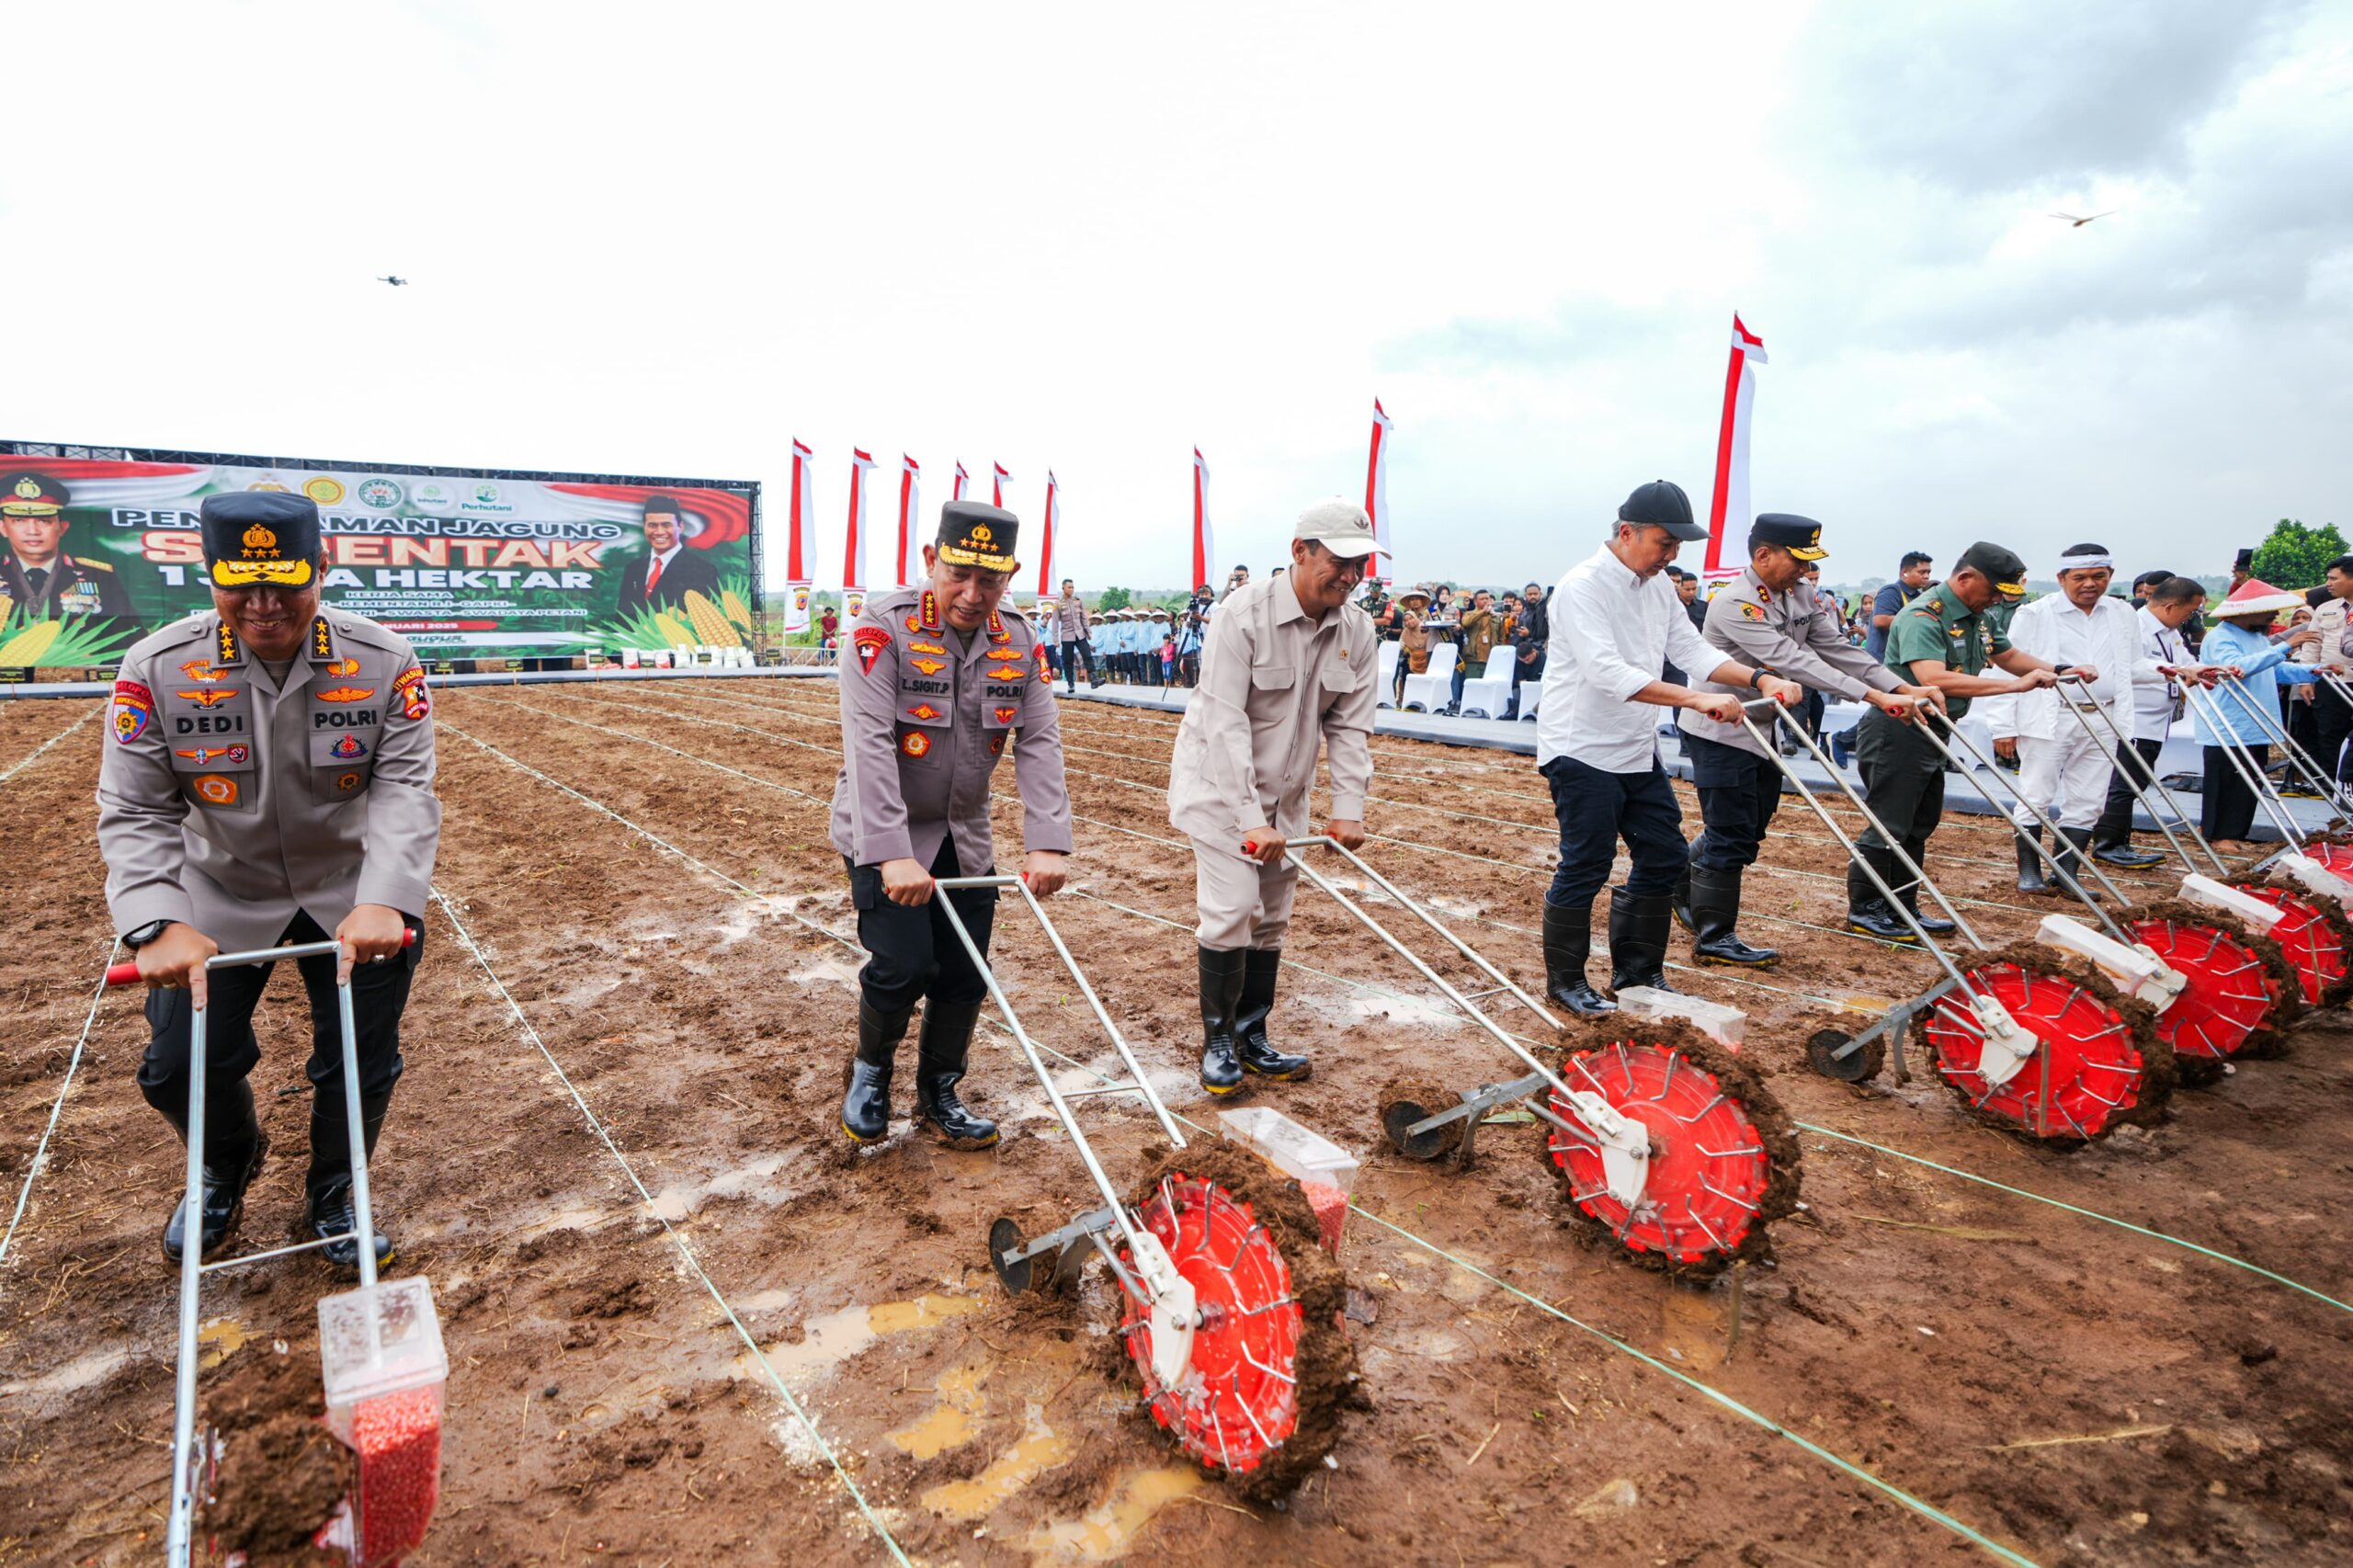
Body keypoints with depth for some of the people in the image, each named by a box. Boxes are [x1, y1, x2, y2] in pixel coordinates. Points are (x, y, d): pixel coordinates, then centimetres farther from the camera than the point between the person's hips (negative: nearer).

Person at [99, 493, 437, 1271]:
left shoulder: (383, 661, -17)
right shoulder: (156, 668, -14)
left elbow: (405, 790, -21)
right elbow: (135, 812, -13)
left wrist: (384, 900, -36)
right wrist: (159, 923, -29)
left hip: (351, 894, -1)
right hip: (218, 896, 1)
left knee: (362, 1067, 4)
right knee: (179, 1068, 5)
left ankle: (334, 1191, 36)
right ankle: (228, 1163, 41)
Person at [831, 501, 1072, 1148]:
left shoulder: (1021, 645, -4)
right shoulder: (883, 627, -19)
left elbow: (1040, 745, -10)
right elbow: (869, 743, -27)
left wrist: (1047, 844, -23)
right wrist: (893, 854, -35)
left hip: (965, 836, 5)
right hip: (884, 833, -4)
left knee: (966, 977, 6)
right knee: (903, 966, -12)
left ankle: (938, 1096, 30)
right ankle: (870, 1070, 20)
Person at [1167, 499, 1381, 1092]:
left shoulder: (1356, 630, -6)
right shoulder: (1244, 615, -24)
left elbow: (1350, 725, -2)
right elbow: (1224, 724, -27)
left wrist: (1348, 809, -10)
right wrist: (1251, 821, -31)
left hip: (1285, 791, 6)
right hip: (1220, 784, -6)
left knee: (1271, 919, 11)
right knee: (1233, 909, -12)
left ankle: (1252, 1037, 26)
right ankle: (1217, 1041, 7)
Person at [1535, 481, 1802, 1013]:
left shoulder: (1657, 587, 8)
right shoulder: (1583, 586, -19)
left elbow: (1693, 650, 7)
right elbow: (1609, 674, -30)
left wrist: (1760, 679, -9)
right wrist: (1696, 699, -36)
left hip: (1637, 751, 9)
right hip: (1581, 750, -9)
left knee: (1664, 855, 12)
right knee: (1586, 867, -2)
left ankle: (1637, 970, 27)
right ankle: (1565, 980, 15)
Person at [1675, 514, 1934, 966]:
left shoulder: (1801, 595, 5)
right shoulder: (1734, 603, -23)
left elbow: (1837, 649, 0)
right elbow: (1791, 660, -30)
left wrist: (1904, 688, -11)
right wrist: (1874, 697, -34)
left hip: (1763, 730, 9)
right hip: (1721, 731, -9)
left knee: (1751, 828, 16)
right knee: (1732, 837, -4)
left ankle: (1683, 887, 36)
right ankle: (1714, 938, 7)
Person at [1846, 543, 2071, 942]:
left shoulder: (1980, 617, 10)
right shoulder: (1923, 617, -21)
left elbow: (2007, 655, 27)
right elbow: (1934, 679, -34)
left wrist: (2057, 670, 11)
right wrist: (2016, 685, -31)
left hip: (1931, 733, 10)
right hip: (1896, 732, -10)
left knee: (1918, 826, 14)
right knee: (1887, 827, -5)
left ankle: (1903, 909, 23)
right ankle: (1863, 911, 6)